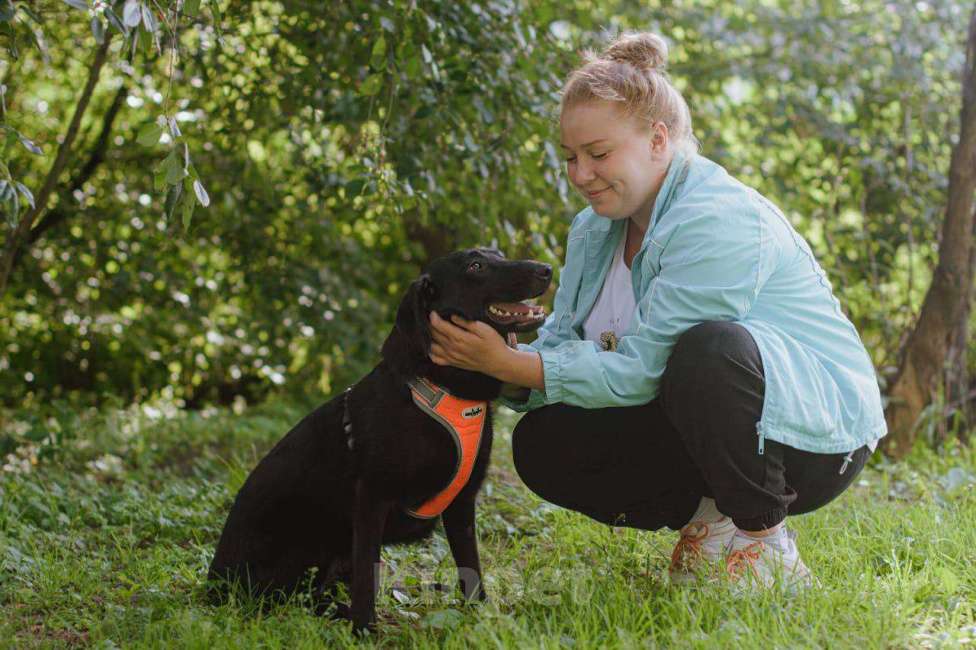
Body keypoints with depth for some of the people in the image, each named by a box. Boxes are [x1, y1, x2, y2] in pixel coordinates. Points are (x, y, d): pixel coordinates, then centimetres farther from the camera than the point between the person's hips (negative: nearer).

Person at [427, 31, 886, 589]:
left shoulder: (719, 219, -23)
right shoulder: (595, 230, 7)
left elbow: (641, 370, -25)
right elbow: (559, 345, 1)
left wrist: (507, 364, -26)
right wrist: (494, 361, -20)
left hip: (815, 433, -8)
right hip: (700, 429, 8)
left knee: (707, 347, -38)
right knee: (542, 444, -8)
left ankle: (763, 543, -18)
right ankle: (715, 520, 2)